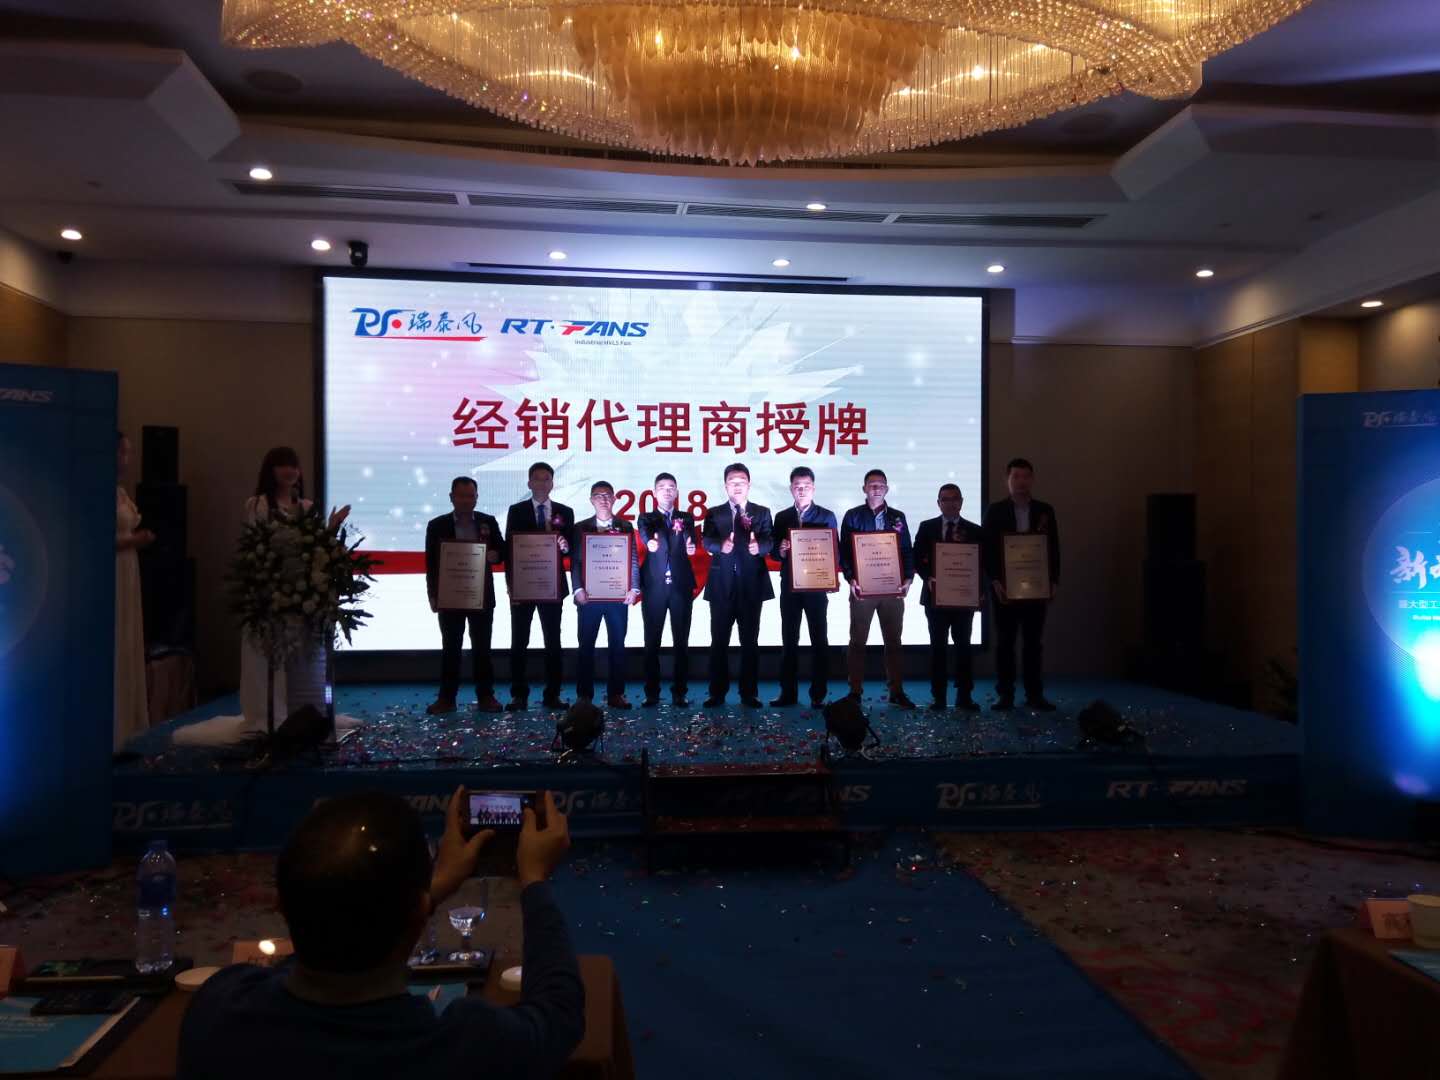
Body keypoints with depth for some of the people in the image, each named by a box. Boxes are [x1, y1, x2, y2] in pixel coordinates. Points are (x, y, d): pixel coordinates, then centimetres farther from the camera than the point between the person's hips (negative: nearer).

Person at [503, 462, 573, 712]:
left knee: (553, 642, 5)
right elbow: (509, 548, 0)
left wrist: (565, 546, -17)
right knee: (519, 642, 2)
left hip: (552, 585, 1)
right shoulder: (516, 511, 4)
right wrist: (511, 583, -7)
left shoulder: (565, 512, 7)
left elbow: (571, 548, 7)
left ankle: (552, 695, 11)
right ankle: (519, 695, 8)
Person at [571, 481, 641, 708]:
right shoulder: (581, 528, 8)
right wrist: (578, 589, -10)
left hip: (618, 594, 1)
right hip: (589, 595, -1)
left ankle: (616, 694, 10)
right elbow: (575, 561, 3)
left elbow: (633, 559, 6)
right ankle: (584, 696, 7)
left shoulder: (626, 527, 10)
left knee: (617, 645, 3)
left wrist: (634, 588, -6)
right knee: (586, 645, 1)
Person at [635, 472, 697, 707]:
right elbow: (644, 532, -12)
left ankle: (680, 692, 9)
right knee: (652, 642, 0)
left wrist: (690, 547, -30)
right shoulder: (646, 518, 11)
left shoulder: (686, 518, 14)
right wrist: (649, 541, -36)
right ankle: (652, 693, 7)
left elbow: (690, 538, -6)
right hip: (654, 587, -1)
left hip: (681, 586, 1)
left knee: (681, 641, 2)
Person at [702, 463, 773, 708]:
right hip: (722, 585, 0)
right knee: (719, 641, 3)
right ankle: (717, 693, 12)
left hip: (752, 585, 0)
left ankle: (749, 694, 12)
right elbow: (707, 541, -7)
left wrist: (758, 547, -28)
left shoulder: (762, 513, 9)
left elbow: (769, 542, -5)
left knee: (750, 641, 4)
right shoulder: (714, 513, 8)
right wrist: (721, 545, -29)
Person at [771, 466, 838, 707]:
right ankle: (788, 693, 11)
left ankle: (819, 694, 6)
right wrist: (781, 551, -13)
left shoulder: (826, 516, 4)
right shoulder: (782, 517, 10)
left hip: (816, 586, -2)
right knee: (789, 640, 5)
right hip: (789, 585, 2)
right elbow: (776, 552, 9)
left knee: (819, 640, 0)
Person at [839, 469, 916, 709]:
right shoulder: (853, 516, 5)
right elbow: (844, 550, 0)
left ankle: (897, 691, 11)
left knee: (893, 640, 5)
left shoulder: (897, 517, 11)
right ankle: (855, 691, 8)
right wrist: (851, 578, -13)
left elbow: (907, 550, 9)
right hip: (862, 587, -2)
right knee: (857, 641, 2)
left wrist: (908, 578, -5)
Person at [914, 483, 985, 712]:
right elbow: (918, 559, 2)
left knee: (963, 645, 5)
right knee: (938, 646, 4)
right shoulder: (927, 528, 4)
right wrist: (928, 578, -13)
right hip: (936, 595, 0)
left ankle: (964, 696, 11)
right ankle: (938, 697, 8)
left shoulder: (974, 531, 4)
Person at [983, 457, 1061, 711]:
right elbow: (987, 548, -2)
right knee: (1004, 642, 2)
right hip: (1005, 587, -2)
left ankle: (1035, 695, 11)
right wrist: (995, 581, -12)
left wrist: (1054, 581, -2)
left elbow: (1054, 548, 7)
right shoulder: (995, 511, 2)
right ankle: (1005, 695, 8)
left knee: (1034, 642, 6)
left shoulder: (1045, 511, 7)